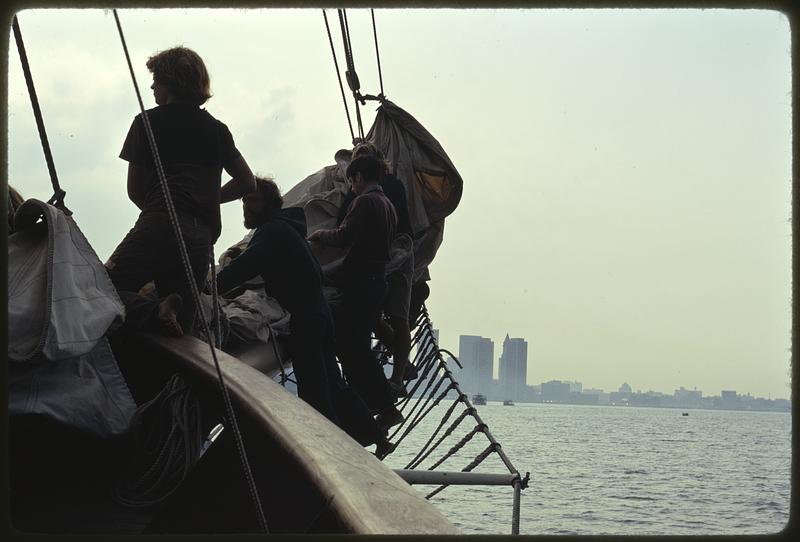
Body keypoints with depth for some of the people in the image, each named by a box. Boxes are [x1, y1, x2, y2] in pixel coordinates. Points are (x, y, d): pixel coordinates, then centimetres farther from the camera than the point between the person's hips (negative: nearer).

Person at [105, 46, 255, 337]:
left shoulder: (147, 122, 11)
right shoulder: (217, 129, 21)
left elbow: (134, 190, 14)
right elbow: (247, 182, 27)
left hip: (157, 228, -5)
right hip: (201, 238, 5)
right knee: (179, 330, 9)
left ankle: (154, 313, -30)